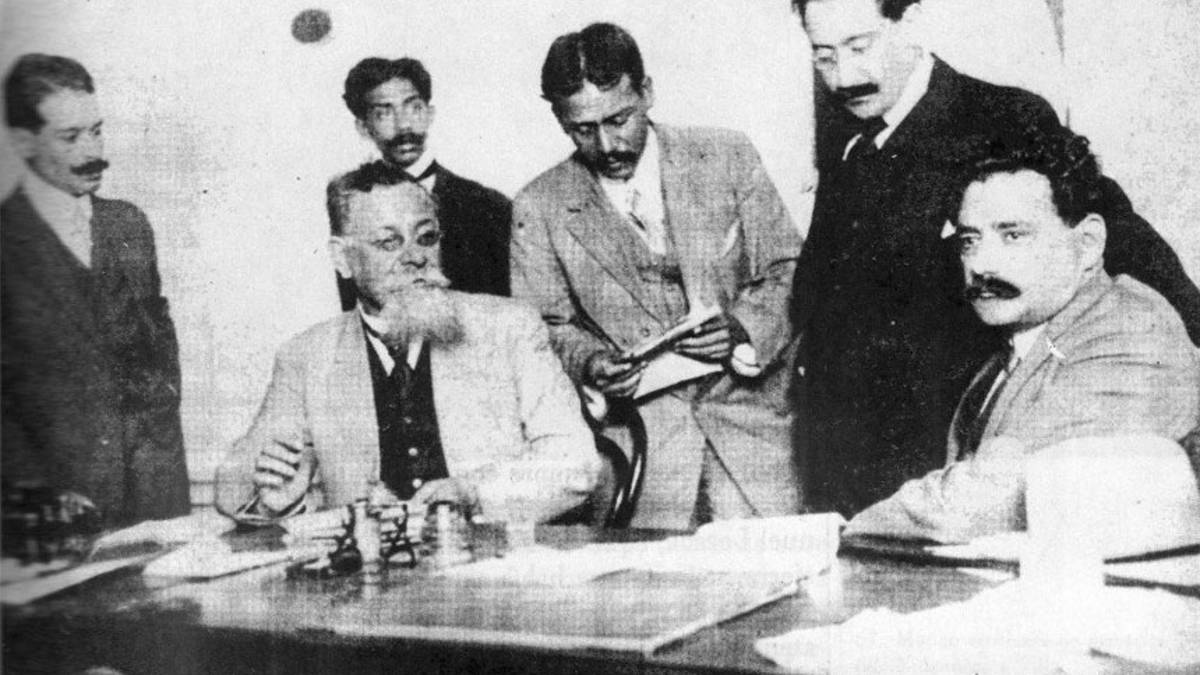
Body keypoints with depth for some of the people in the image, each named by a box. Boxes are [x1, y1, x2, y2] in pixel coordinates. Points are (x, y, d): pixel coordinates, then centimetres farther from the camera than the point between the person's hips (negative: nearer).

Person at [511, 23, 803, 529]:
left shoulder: (727, 158, 4)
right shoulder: (538, 208, 3)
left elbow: (788, 271, 6)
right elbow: (545, 327, 8)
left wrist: (741, 331, -13)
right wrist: (589, 364, -13)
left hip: (749, 410, 1)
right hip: (636, 433, 0)